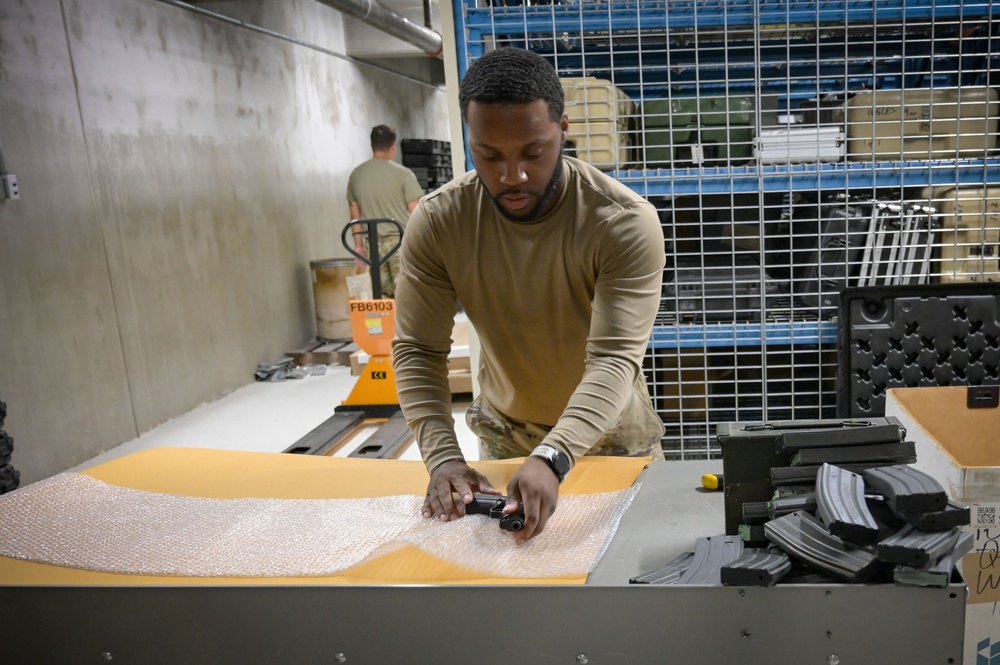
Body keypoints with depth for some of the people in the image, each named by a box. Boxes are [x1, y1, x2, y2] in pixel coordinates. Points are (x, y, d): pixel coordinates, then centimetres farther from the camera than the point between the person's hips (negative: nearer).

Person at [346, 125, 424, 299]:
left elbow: (355, 215, 11)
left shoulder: (356, 175, 6)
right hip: (400, 240, -4)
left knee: (383, 296, 8)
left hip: (372, 243, 4)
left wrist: (358, 245, 18)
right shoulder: (402, 173, -7)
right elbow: (415, 211, -8)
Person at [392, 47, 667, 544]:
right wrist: (443, 458, -31)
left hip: (610, 437, -1)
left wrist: (551, 460, -48)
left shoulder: (625, 221, -27)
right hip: (503, 434, 2)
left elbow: (615, 359, -33)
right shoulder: (436, 222, -19)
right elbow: (418, 352, -17)